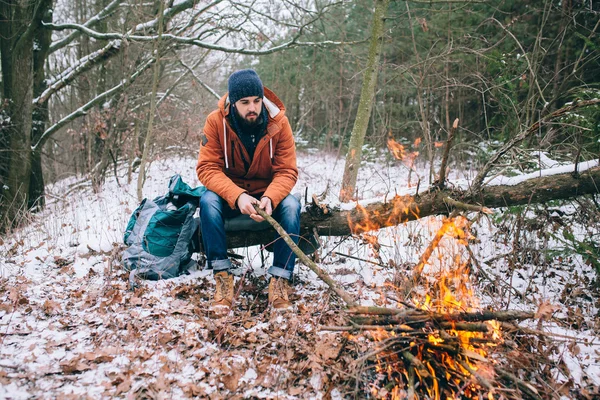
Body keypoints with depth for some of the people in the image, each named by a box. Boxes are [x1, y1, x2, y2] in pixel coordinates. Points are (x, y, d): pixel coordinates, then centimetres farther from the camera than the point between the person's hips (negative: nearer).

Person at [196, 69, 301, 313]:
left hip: (268, 194, 0)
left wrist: (269, 198, -36)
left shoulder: (278, 123, -14)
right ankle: (223, 278, -28)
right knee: (208, 200, -31)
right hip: (230, 196, 0)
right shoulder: (216, 122, -15)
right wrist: (238, 196, -37)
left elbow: (287, 171, -14)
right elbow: (207, 168, -20)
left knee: (291, 205, -30)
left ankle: (280, 282, -27)